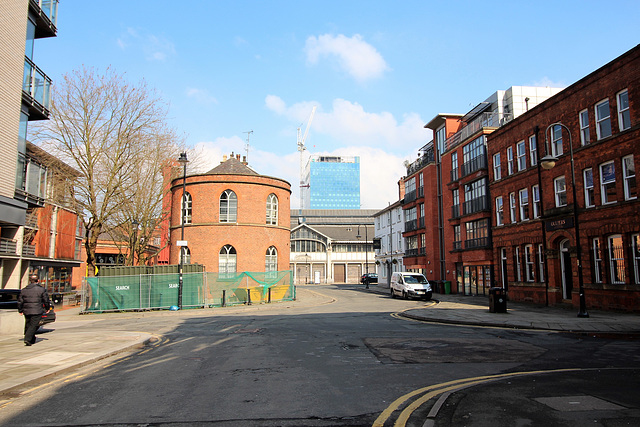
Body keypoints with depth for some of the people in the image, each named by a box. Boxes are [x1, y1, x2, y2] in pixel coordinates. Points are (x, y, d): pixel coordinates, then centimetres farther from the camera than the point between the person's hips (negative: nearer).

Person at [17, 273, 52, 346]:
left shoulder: (24, 290, 7)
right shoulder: (41, 289, -5)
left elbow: (20, 301, 12)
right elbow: (46, 300, 0)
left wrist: (20, 310, 25)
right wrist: (47, 308, 15)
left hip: (27, 311, 5)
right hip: (37, 311, -5)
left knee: (28, 325, 16)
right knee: (34, 325, -4)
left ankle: (32, 340, 25)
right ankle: (27, 339, -17)